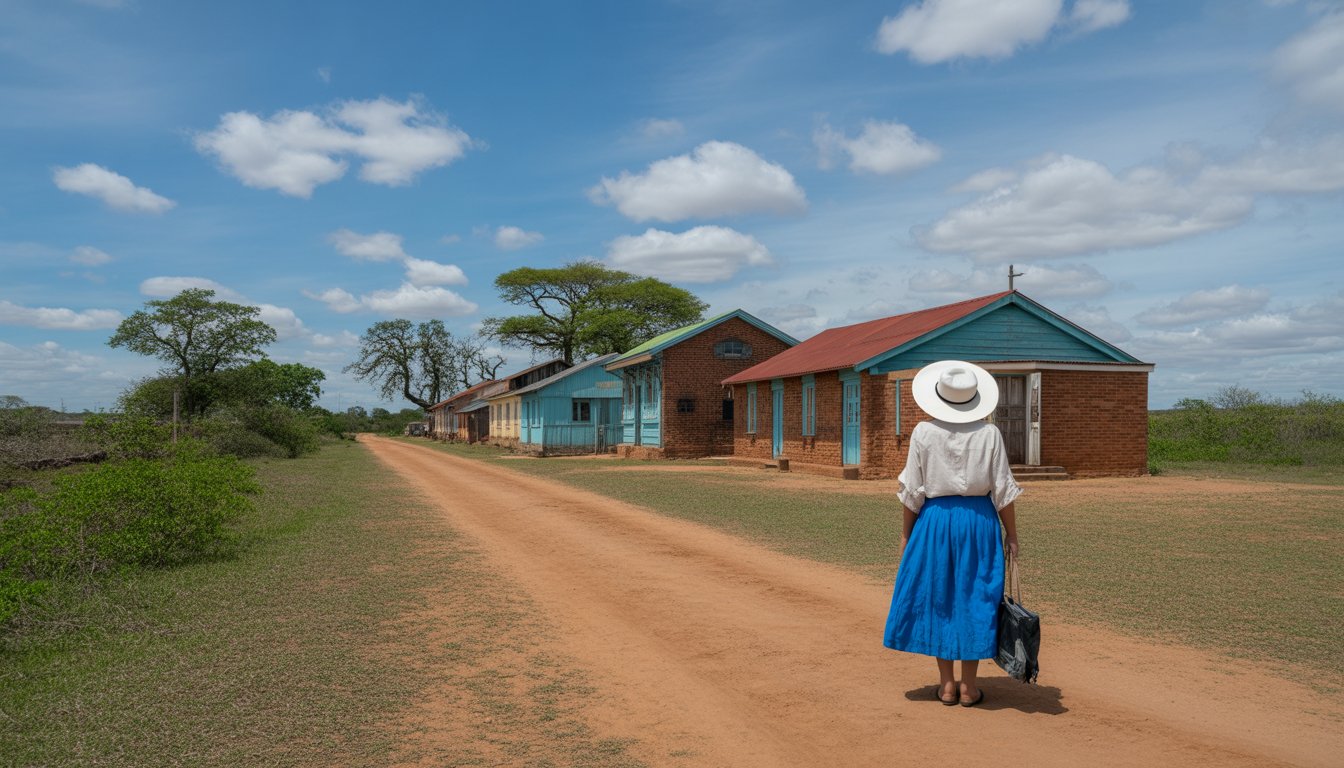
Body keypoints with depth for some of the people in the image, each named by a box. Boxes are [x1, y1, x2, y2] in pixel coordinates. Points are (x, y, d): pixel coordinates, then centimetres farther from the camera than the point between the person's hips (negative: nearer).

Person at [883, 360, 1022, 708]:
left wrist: (906, 532, 7)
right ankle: (969, 687, 15)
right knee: (974, 598, 9)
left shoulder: (923, 432, -6)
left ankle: (947, 685, 16)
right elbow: (1003, 490, -3)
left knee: (938, 598, 10)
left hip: (935, 519, 0)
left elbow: (912, 490, -3)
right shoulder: (989, 433, -5)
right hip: (979, 520, 0)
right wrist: (1011, 535, 6)